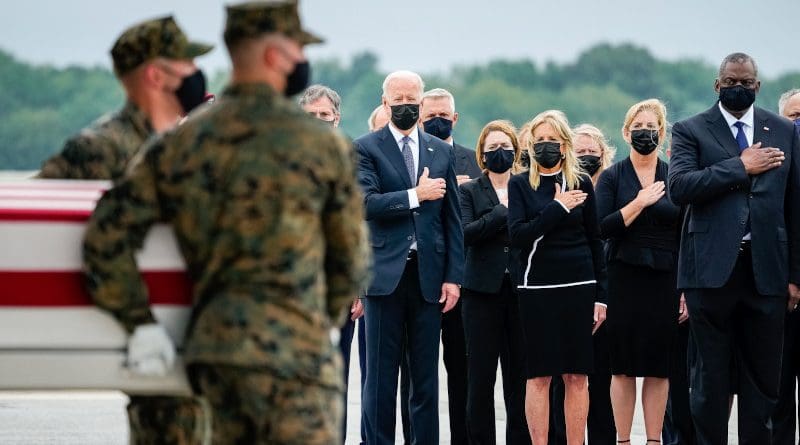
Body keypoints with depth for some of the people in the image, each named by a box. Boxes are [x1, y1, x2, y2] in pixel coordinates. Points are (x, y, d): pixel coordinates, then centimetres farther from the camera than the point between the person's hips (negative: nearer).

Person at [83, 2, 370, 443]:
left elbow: (108, 232, 1)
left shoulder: (180, 143, 8)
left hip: (212, 342, 6)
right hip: (288, 349, -6)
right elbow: (350, 259, 7)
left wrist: (140, 323, 5)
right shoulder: (322, 145, -2)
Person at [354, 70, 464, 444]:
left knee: (426, 376, 6)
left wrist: (453, 276, 4)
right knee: (381, 375, 0)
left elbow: (453, 220, 10)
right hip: (386, 273, -3)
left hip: (428, 275, 3)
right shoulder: (365, 148, 1)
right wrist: (415, 196, -14)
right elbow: (366, 203, -13)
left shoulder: (441, 152, 12)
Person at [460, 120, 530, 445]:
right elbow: (466, 233, -10)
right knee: (481, 376, -2)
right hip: (484, 292, -2)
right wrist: (504, 212, -13)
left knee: (520, 375, 1)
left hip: (521, 292, 2)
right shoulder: (469, 192, 7)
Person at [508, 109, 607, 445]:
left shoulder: (581, 183, 8)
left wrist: (600, 295, 7)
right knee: (539, 375, -2)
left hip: (578, 287, 1)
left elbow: (595, 241, 10)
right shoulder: (520, 185, 4)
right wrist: (557, 208, -12)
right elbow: (517, 235, -8)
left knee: (576, 375, 1)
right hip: (537, 288, -1)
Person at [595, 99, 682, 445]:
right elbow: (603, 229, -8)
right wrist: (640, 202, -17)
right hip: (624, 279, -2)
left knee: (659, 366, 3)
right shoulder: (612, 178, 3)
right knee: (624, 366, 0)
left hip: (665, 280, 2)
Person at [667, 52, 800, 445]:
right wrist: (740, 167, -13)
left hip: (766, 271, 2)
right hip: (712, 268, -2)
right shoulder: (691, 130, 4)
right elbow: (679, 187, -13)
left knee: (763, 379, 5)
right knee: (709, 378, 3)